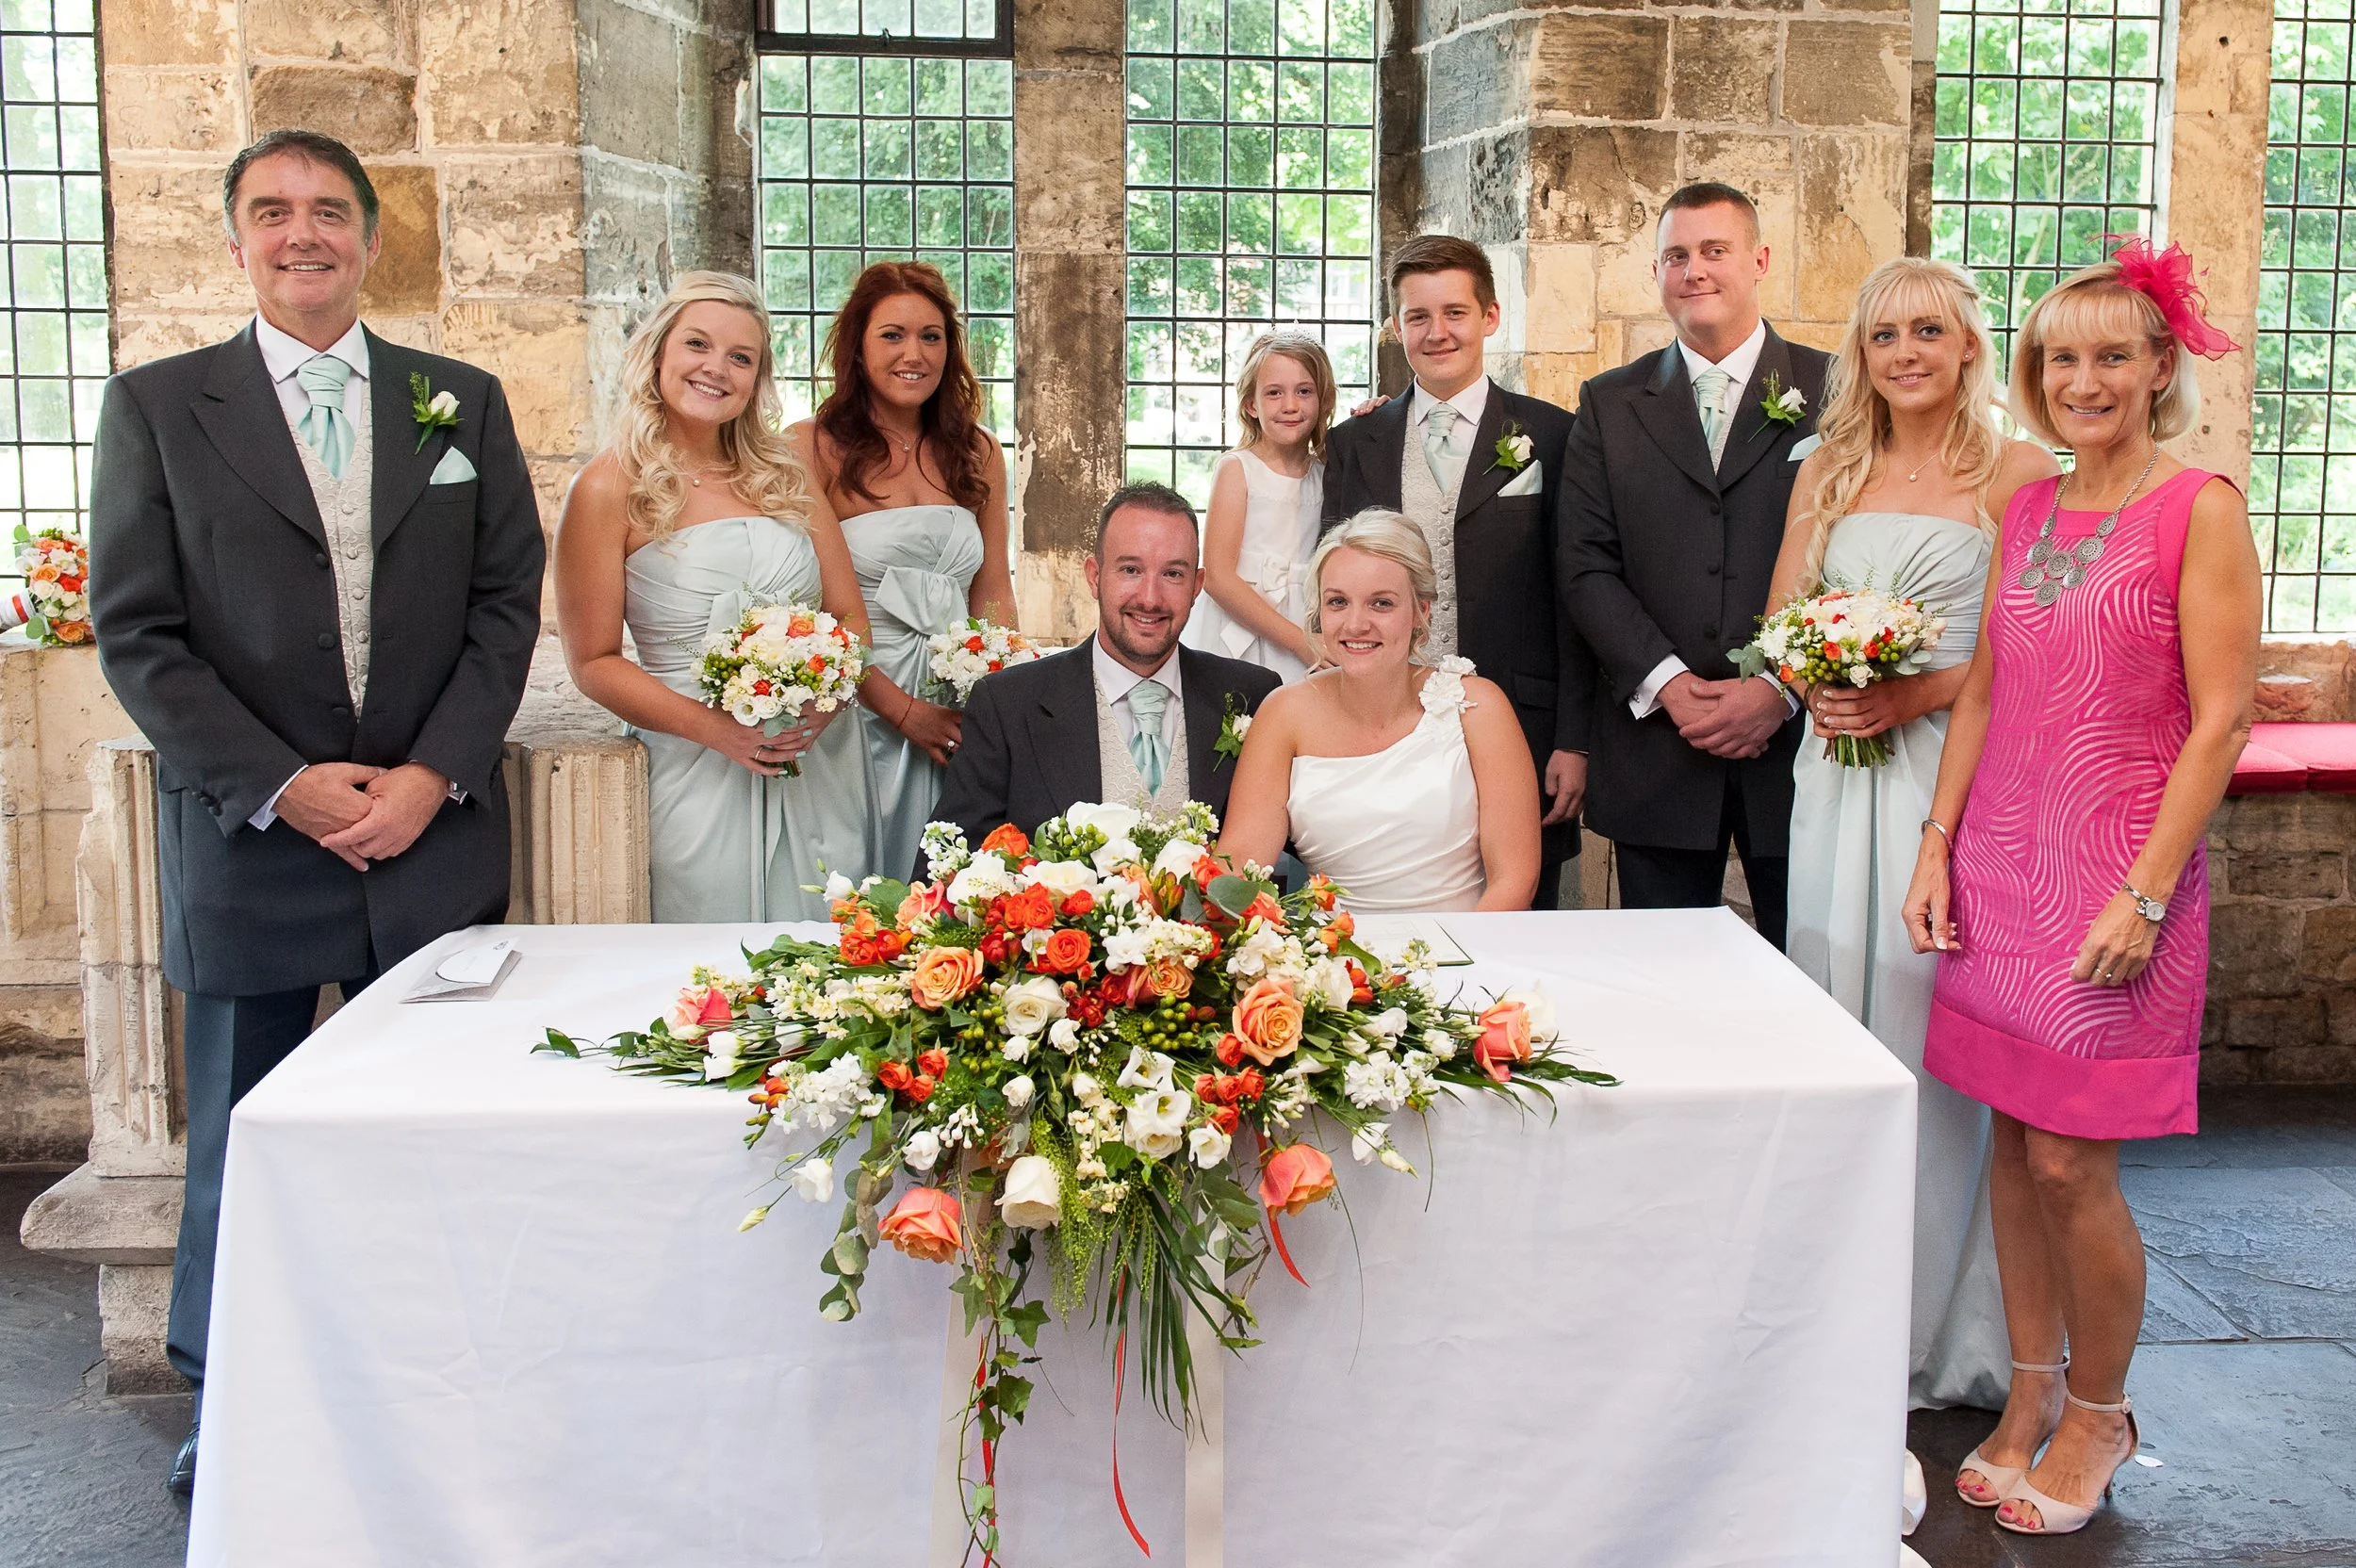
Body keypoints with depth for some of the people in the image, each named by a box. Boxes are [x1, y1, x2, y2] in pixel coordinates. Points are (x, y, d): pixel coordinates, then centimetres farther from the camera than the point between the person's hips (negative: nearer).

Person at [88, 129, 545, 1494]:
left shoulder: (464, 401, 8)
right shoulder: (158, 405, 4)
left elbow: (507, 601, 4)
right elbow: (137, 632, -2)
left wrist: (432, 774, -8)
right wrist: (283, 788, -11)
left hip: (435, 841, 1)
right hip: (247, 844, -1)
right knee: (240, 1154, 11)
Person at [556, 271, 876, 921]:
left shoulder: (785, 475, 8)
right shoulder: (611, 488, -5)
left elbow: (851, 616, 9)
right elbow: (593, 661, -5)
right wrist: (714, 727, -18)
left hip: (822, 765, 4)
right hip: (700, 774, -4)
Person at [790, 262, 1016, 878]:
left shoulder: (976, 452, 11)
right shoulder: (813, 448, -5)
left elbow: (994, 592, 13)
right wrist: (903, 709, -13)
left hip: (963, 713, 4)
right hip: (859, 707, -4)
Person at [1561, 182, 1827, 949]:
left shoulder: (1834, 391, 4)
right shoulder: (1610, 404, 10)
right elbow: (1588, 568, 3)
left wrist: (1781, 689, -13)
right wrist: (1668, 684, -9)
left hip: (1798, 740, -1)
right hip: (1657, 748, 1)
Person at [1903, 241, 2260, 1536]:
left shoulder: (2198, 508, -7)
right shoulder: (2027, 510, 11)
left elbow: (2220, 720, -11)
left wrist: (2145, 894, -16)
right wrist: (1938, 845, 5)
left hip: (2117, 869, -5)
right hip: (2002, 857, 6)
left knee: (2068, 1161, -1)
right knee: (2011, 1139, 11)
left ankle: (2100, 1414, 21)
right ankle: (2031, 1394, 27)